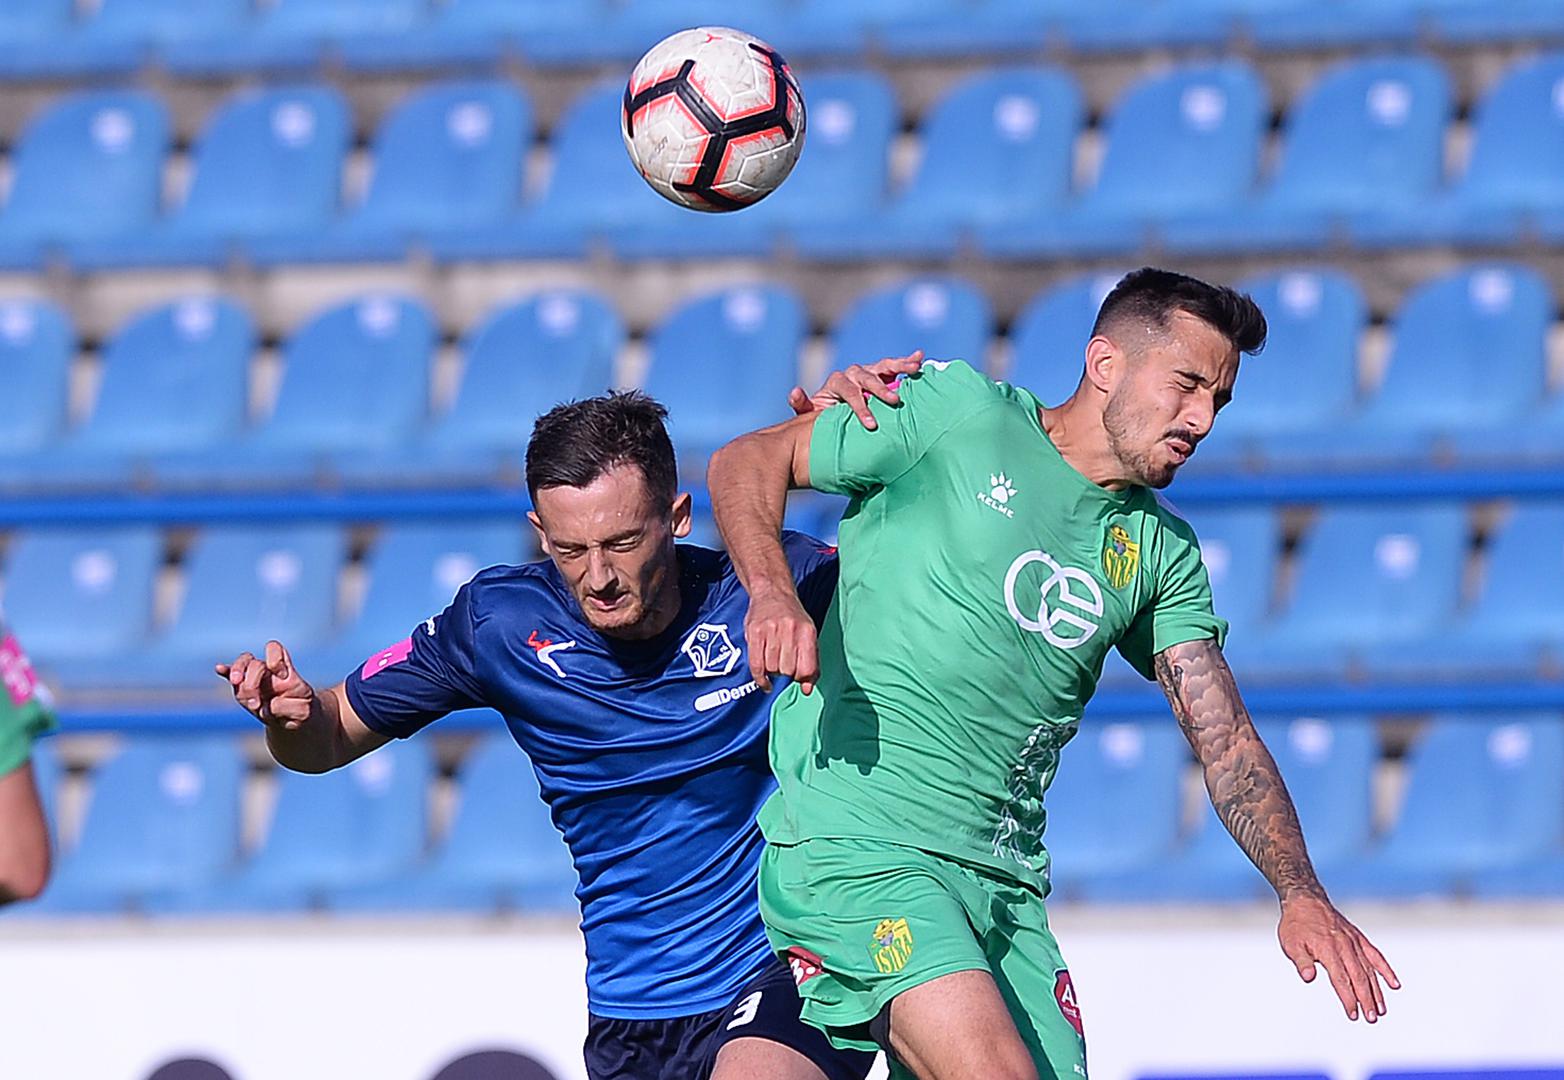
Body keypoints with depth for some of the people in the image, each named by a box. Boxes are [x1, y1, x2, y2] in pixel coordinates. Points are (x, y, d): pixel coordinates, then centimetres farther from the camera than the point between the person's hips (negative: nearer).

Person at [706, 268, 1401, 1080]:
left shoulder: (1162, 553, 16)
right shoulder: (960, 413, 0)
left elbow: (1224, 739, 10)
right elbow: (748, 461, 5)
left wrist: (1300, 893, -5)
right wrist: (773, 596, -15)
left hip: (1004, 883, 7)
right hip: (855, 851, -7)